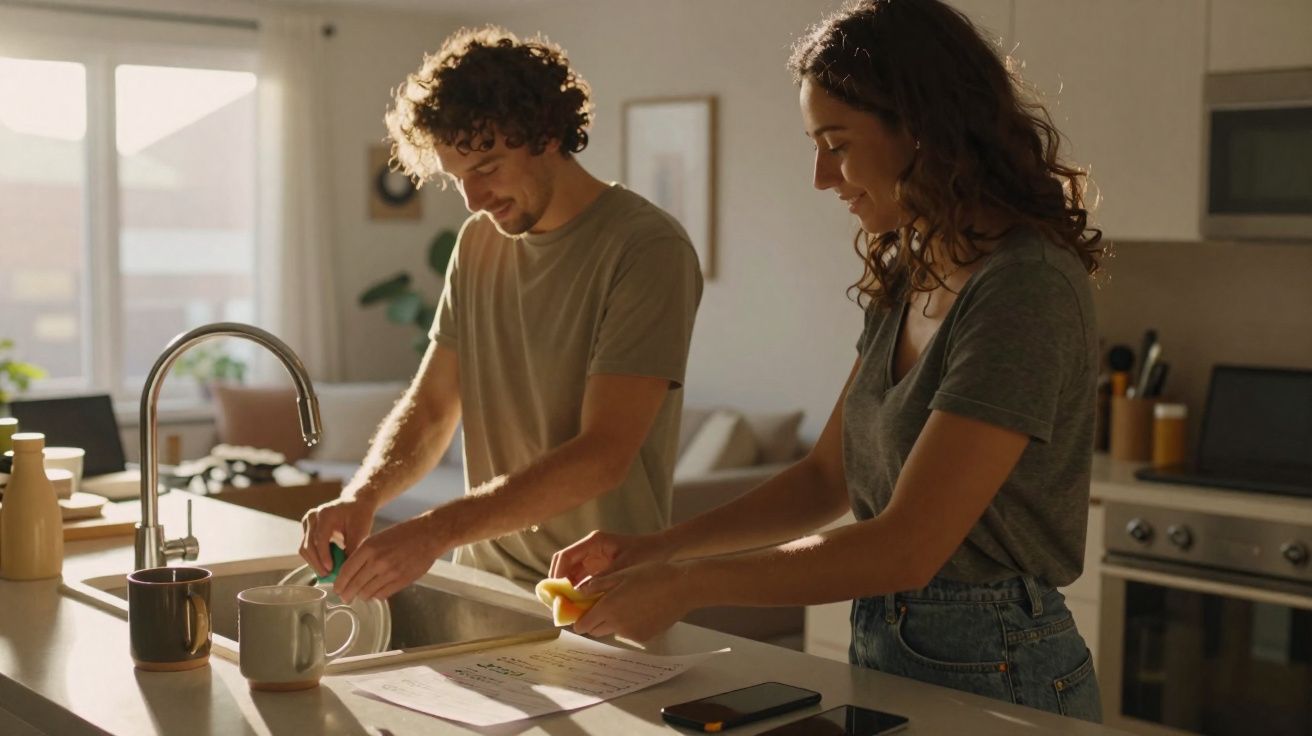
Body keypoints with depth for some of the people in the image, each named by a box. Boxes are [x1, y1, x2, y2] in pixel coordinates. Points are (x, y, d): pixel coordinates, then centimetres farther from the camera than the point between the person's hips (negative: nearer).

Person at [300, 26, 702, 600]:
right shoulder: (478, 242, 10)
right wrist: (362, 497, -10)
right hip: (485, 574, 6)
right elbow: (430, 407, 11)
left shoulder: (648, 250, -13)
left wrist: (435, 531, -26)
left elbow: (602, 456, -20)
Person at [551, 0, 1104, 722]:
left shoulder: (1024, 289, -22)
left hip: (990, 671, -7)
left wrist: (687, 584, -19)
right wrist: (657, 548, 0)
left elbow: (909, 546, -25)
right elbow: (828, 478, 10)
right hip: (885, 648, 7)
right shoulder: (906, 278, 5)